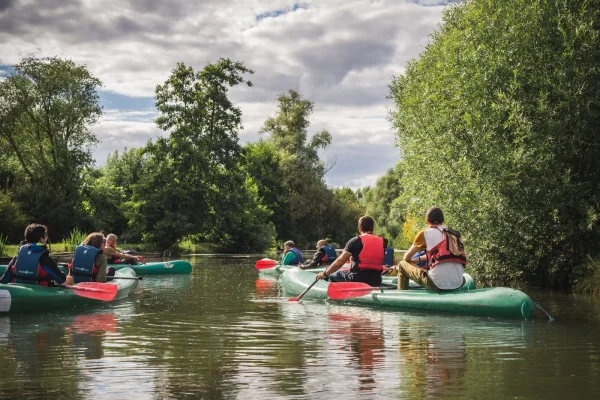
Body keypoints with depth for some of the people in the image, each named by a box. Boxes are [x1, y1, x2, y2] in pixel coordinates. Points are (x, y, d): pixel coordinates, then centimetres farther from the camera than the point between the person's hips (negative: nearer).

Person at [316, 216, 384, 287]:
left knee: (332, 276, 20)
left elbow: (340, 262, -10)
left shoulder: (356, 241, -7)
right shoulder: (382, 242, 6)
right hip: (377, 280, 5)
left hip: (358, 279, -5)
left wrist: (325, 273, 2)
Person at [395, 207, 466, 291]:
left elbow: (407, 257, 14)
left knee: (402, 264, 16)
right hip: (458, 284, 5)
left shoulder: (425, 233, 3)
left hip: (437, 284, -5)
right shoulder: (454, 234, 17)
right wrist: (419, 259, 43)